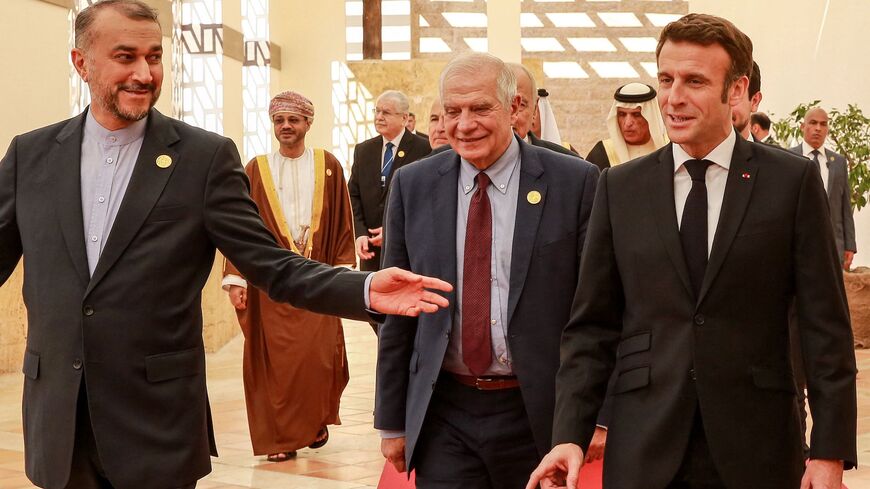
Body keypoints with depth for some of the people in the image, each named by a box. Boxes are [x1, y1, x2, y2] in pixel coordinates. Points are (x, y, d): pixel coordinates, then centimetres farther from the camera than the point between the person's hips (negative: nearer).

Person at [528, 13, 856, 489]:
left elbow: (825, 324, -2)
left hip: (756, 443, -1)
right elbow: (592, 324, 3)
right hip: (642, 448, 1)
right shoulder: (619, 188, 3)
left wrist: (830, 450, -6)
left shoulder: (793, 180, -1)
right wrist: (570, 433, -6)